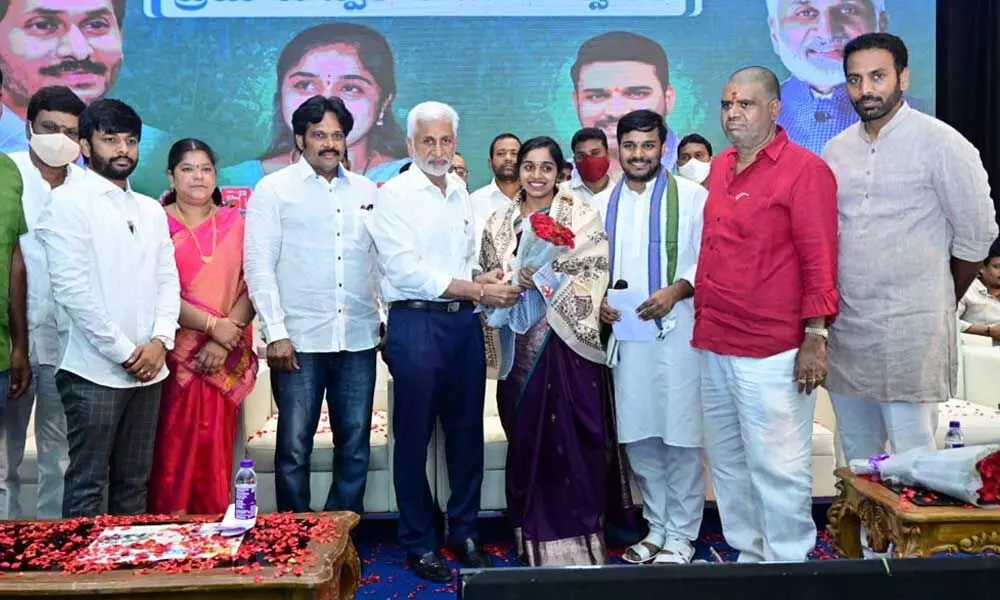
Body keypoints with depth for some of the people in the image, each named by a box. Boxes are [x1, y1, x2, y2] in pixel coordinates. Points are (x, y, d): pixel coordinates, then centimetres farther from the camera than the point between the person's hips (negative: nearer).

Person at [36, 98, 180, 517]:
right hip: (94, 370, -6)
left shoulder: (151, 209, 14)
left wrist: (160, 340, -6)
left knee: (134, 483, 12)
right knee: (87, 484, 1)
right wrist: (123, 352, -12)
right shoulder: (69, 201, -4)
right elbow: (71, 288, -12)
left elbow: (168, 280, 11)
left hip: (147, 369, 6)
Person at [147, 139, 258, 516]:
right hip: (175, 352, -2)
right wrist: (212, 324, -16)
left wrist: (224, 341, -10)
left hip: (226, 357, 2)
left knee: (216, 448, 7)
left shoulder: (235, 223, 8)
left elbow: (252, 287, 1)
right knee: (174, 446, -1)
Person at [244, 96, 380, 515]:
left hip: (358, 339, 4)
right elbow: (259, 265, -3)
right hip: (298, 339, -3)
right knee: (294, 448, 3)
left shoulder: (365, 191, 13)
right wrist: (276, 332, -9)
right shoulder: (274, 189, 2)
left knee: (356, 447, 9)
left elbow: (381, 260, 14)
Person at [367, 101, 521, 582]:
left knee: (466, 431, 12)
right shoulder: (394, 195, -6)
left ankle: (465, 533, 27)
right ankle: (419, 544, 19)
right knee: (414, 438, 4)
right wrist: (477, 290, -16)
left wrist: (486, 281, -3)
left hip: (463, 322, 6)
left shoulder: (460, 193, 13)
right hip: (416, 325, -6)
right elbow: (405, 271, -16)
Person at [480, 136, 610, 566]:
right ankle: (534, 540, 21)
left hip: (567, 343, -3)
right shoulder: (499, 223, 13)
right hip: (519, 347, 3)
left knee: (572, 438, -2)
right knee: (526, 439, 7)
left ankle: (578, 539, 10)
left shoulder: (581, 215, 2)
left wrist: (546, 280, -18)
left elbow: (594, 277, -8)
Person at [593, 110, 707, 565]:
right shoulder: (601, 204, 13)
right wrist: (596, 300, -5)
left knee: (680, 437, 1)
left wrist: (675, 290, -19)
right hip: (623, 335, 4)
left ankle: (682, 535, 16)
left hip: (677, 332, -4)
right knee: (638, 437, 11)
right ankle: (657, 526, 27)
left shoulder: (692, 197, -1)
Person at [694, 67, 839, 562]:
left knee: (777, 467, 2)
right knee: (727, 461, 16)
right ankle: (749, 554, 31)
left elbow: (820, 261, -10)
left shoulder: (804, 169, -6)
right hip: (714, 345, 7)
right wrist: (697, 311, 12)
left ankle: (788, 563, 19)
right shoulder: (719, 168, 13)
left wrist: (815, 339, -14)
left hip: (771, 350, -7)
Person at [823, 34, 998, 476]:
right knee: (857, 459, 15)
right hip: (845, 329, 5)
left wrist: (940, 303, 6)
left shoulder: (941, 144, -6)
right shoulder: (836, 151, 9)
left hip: (911, 331, -5)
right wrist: (828, 307, 10)